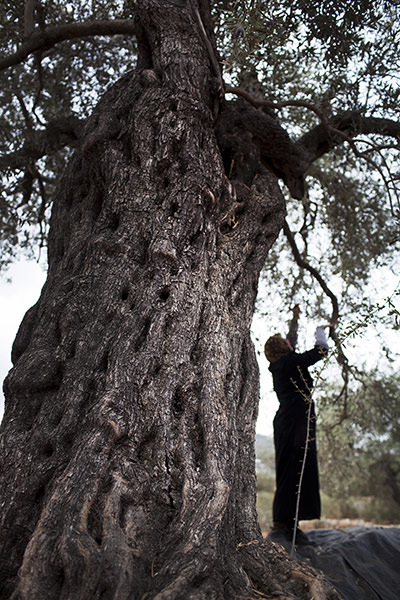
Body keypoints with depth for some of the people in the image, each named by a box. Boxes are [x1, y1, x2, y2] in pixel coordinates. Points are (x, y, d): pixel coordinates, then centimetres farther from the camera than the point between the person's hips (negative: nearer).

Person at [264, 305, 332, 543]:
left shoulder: (277, 366, 15)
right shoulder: (291, 362, -9)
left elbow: (291, 341, 33)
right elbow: (321, 350, -7)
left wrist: (296, 320, 42)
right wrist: (321, 330, 12)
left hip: (285, 422, 10)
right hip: (298, 422, -9)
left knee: (288, 471, 11)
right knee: (296, 471, -9)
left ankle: (282, 520, 14)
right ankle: (284, 521, -10)